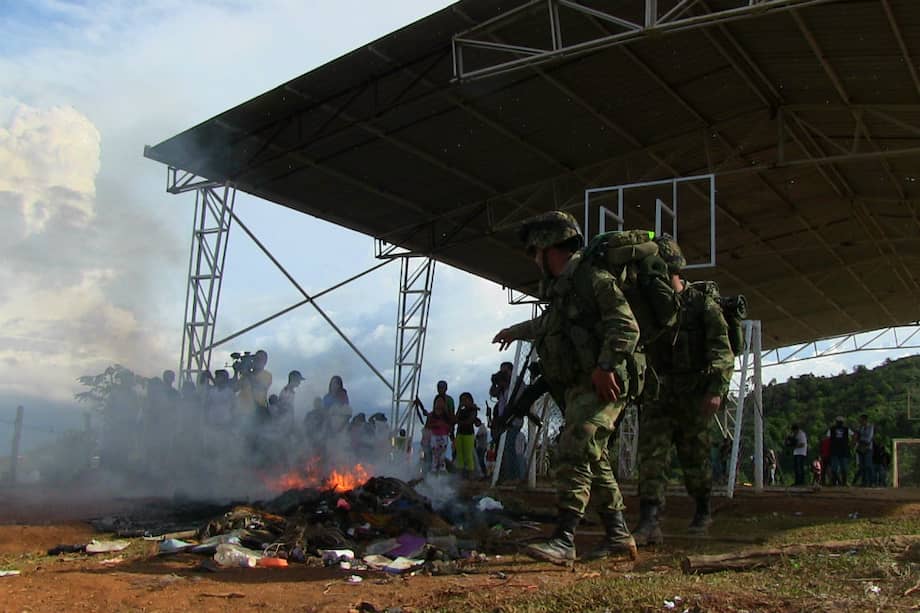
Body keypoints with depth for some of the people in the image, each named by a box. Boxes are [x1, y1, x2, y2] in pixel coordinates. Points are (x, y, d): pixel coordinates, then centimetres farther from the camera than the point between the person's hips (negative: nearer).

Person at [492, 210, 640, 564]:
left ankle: (563, 540, -22)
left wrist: (604, 366, -27)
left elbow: (626, 326, -18)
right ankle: (618, 535, 17)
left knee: (575, 452, -18)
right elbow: (547, 325, 41)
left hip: (602, 385, -9)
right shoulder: (560, 288, 20)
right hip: (577, 387, 9)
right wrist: (515, 331, 56)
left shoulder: (592, 278, -9)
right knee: (594, 460, 10)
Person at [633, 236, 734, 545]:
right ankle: (649, 523, -17)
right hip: (658, 393, 3)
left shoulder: (703, 303, -4)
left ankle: (703, 512, 32)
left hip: (693, 394, -3)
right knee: (651, 454, -11)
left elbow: (722, 350, -11)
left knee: (694, 458, 9)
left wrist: (717, 389, -23)